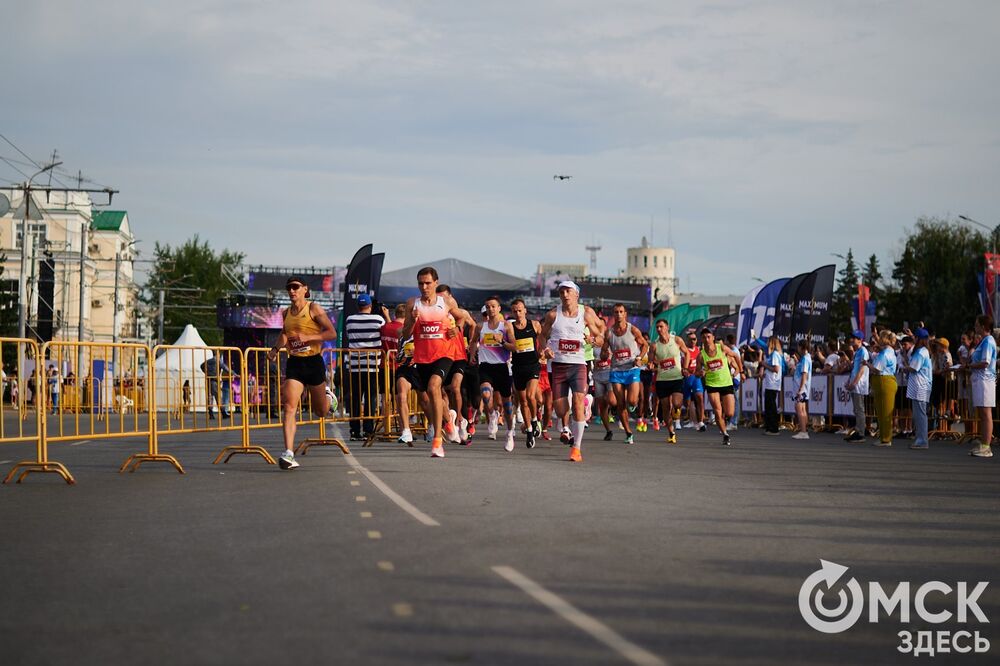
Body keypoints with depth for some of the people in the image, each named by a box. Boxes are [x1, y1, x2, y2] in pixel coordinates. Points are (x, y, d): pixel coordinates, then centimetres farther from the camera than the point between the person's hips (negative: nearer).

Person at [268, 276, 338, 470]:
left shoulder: (314, 309, -7)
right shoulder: (286, 313, 9)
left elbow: (332, 333, -12)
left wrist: (308, 337, -21)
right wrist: (276, 348, 14)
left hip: (313, 362, -3)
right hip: (294, 363, 3)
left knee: (321, 412, 13)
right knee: (289, 406, -16)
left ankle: (327, 395, 50)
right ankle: (288, 453, -22)